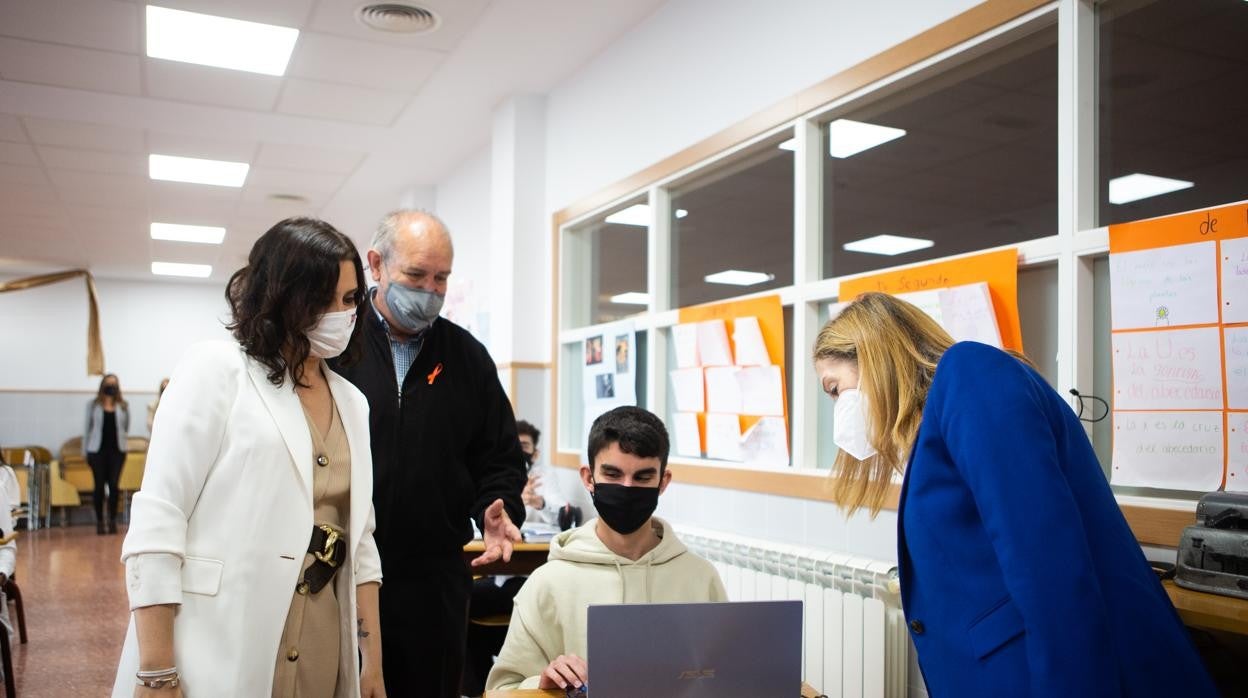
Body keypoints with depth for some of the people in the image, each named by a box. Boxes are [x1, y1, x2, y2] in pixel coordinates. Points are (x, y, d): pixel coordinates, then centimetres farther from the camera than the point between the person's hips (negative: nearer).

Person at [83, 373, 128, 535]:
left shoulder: (123, 405, 7)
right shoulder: (93, 404, 5)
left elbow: (126, 427, 17)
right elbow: (87, 427, 6)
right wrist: (85, 450, 4)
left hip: (117, 450, 0)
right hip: (97, 449, 0)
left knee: (114, 485, -3)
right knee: (99, 486, 2)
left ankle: (113, 521, 6)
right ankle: (99, 522, 11)